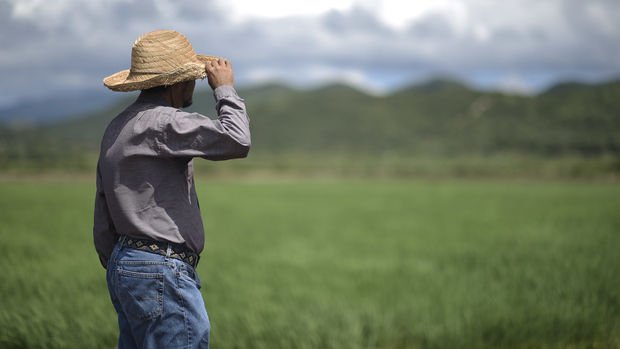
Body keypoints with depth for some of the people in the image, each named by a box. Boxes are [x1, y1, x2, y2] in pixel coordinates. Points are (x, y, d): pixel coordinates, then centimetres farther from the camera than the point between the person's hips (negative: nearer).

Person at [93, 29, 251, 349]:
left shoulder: (118, 128, 16)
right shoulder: (159, 122, -15)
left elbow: (103, 222, 20)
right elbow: (237, 140, -25)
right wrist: (224, 89, -9)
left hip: (124, 264, 10)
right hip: (161, 274, -10)